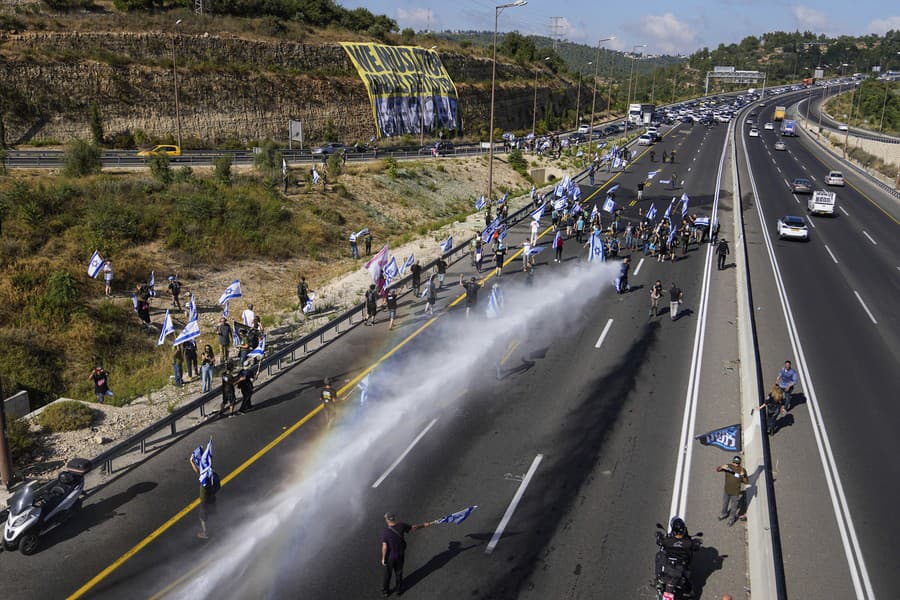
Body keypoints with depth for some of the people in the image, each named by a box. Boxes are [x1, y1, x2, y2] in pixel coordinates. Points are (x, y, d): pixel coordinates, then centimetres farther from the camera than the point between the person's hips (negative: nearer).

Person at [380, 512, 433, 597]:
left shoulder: (385, 532, -25)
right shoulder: (401, 526, -15)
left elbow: (384, 547, -23)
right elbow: (413, 527, -2)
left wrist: (383, 558, -10)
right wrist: (424, 525, 13)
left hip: (390, 556, -3)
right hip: (400, 555, 3)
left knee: (387, 574, 18)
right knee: (399, 572, 23)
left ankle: (385, 591, 34)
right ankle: (399, 589, 38)